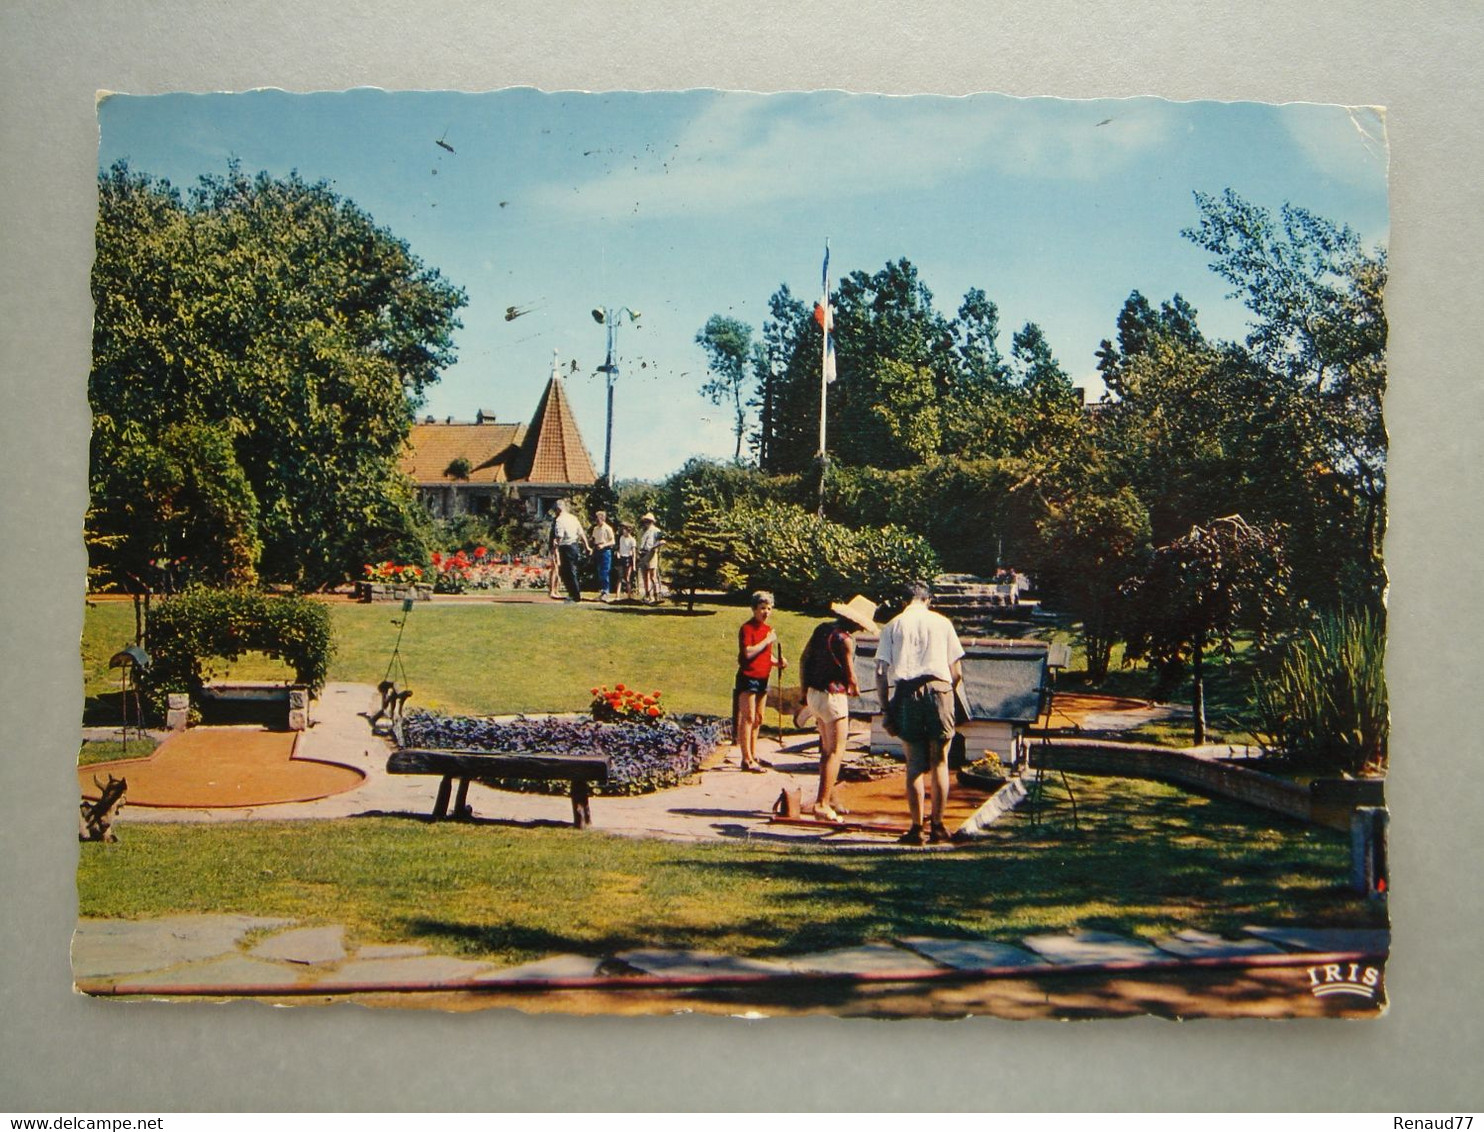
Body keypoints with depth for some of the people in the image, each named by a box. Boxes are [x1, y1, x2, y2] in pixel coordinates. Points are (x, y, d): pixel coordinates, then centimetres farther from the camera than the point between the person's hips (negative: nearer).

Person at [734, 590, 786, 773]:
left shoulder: (768, 629, 14)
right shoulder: (747, 628, -12)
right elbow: (748, 652, -25)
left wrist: (777, 662, 6)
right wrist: (767, 641, -20)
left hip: (763, 679, 9)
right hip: (748, 678, -9)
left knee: (758, 719, 14)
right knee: (748, 718, -9)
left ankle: (753, 755, 22)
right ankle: (747, 760, -9)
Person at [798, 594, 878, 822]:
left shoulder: (822, 629, 7)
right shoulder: (845, 640, -18)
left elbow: (803, 660, 13)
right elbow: (850, 676, -12)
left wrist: (805, 693, 19)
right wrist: (855, 689, 11)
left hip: (813, 693, 9)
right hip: (832, 696, -9)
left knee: (827, 750, 19)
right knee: (836, 752, -4)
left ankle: (825, 799, 25)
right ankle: (822, 805, -9)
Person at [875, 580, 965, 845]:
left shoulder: (892, 626, 11)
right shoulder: (942, 622, 11)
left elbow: (881, 672, 2)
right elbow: (957, 672, 9)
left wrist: (885, 709, 5)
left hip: (906, 694, 0)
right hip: (939, 689, 0)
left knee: (914, 765, 6)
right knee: (939, 763, 8)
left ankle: (917, 829, 6)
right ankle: (937, 826, 10)